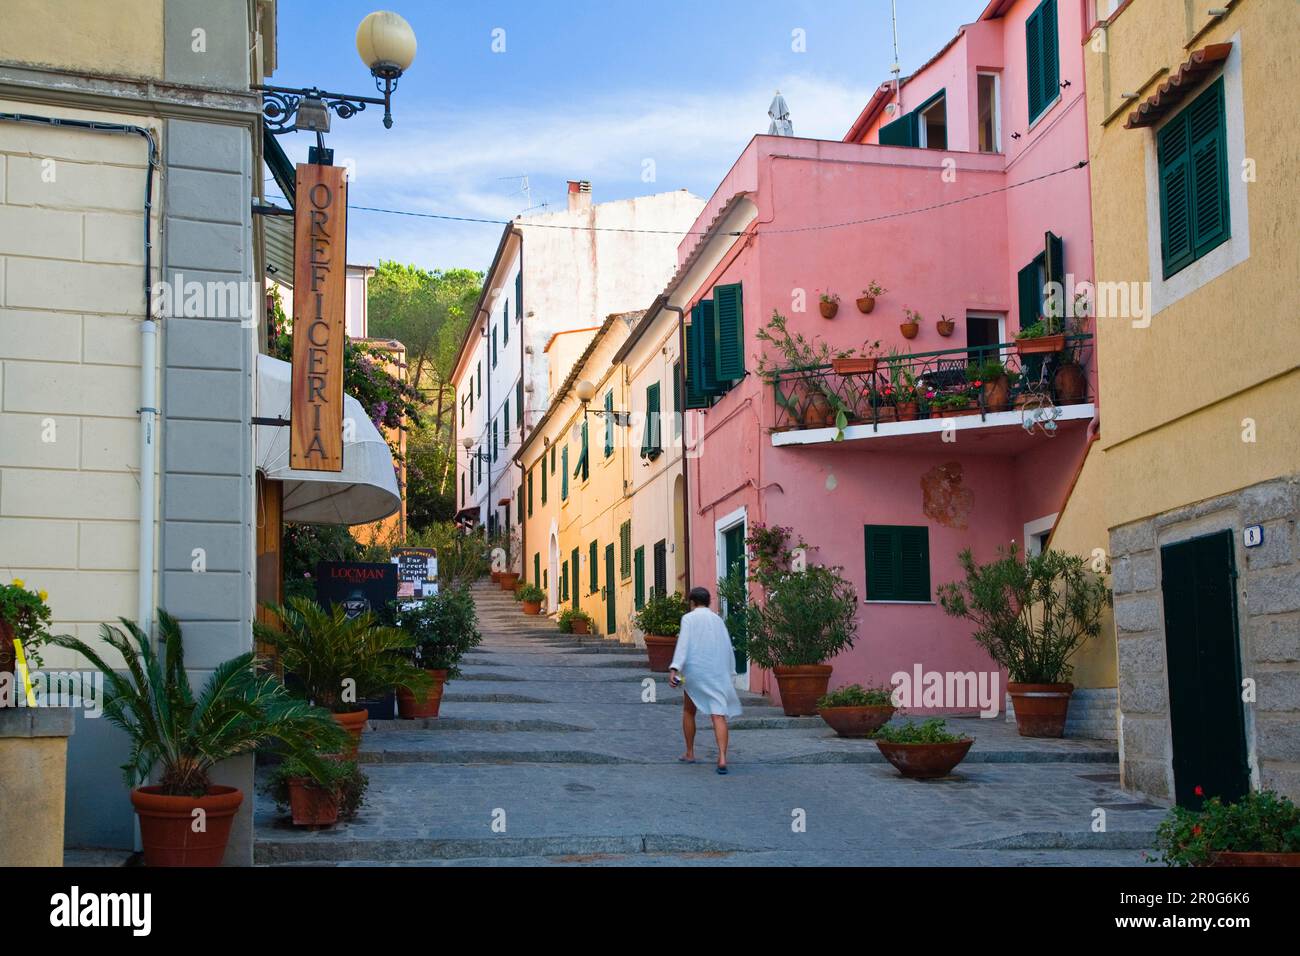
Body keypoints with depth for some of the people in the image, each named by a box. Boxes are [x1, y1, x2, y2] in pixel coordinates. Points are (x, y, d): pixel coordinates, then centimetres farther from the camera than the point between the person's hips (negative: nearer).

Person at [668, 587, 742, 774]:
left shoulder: (689, 618, 1)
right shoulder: (718, 620, 15)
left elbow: (683, 644, -12)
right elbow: (728, 649, 15)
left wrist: (674, 668, -20)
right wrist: (731, 675, 23)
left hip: (695, 671, -3)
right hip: (718, 673, 3)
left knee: (688, 711, 19)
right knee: (719, 715, -6)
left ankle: (689, 753, 26)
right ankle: (722, 757, -23)